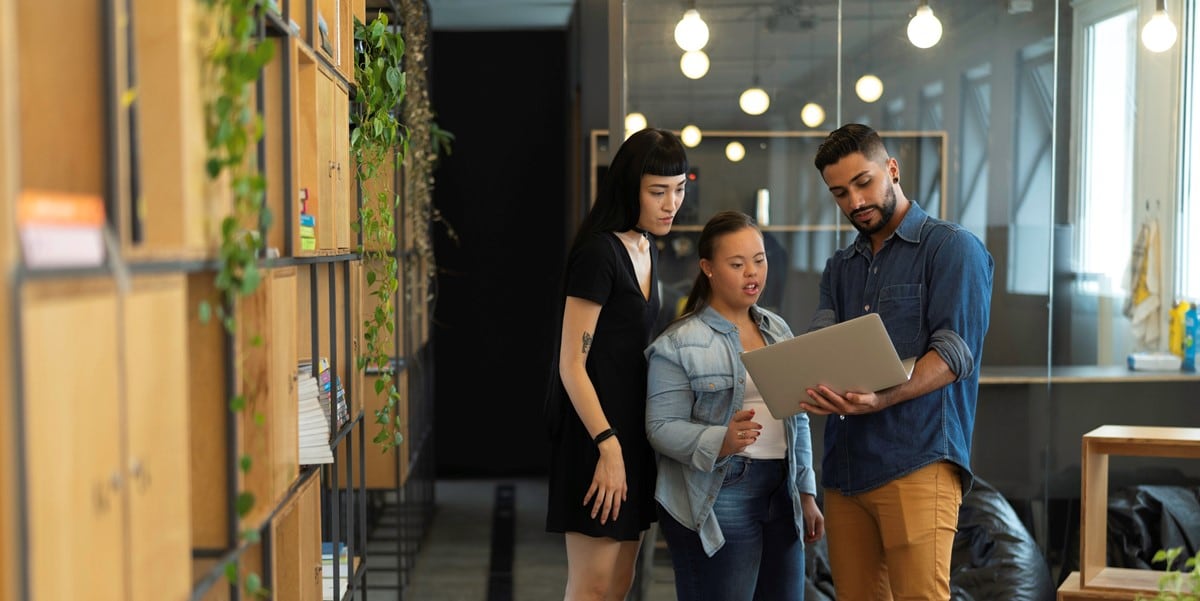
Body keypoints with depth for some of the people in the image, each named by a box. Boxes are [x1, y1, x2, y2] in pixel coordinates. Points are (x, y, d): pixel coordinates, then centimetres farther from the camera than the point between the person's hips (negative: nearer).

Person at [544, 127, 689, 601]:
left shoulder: (647, 250, 12)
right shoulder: (598, 253, -15)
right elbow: (571, 365, -17)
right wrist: (607, 444, -22)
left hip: (632, 428, 9)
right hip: (596, 433, -9)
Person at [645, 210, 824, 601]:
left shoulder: (779, 330, 15)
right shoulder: (678, 344, -6)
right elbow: (663, 427, -13)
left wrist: (806, 494, 16)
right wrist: (720, 442, -29)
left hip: (780, 494, 6)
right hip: (717, 499, -6)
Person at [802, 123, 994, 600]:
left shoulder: (953, 248, 0)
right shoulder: (839, 268, 21)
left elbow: (955, 351, -11)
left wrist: (881, 398, -27)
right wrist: (815, 388, -19)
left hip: (917, 463, -6)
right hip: (845, 466, 7)